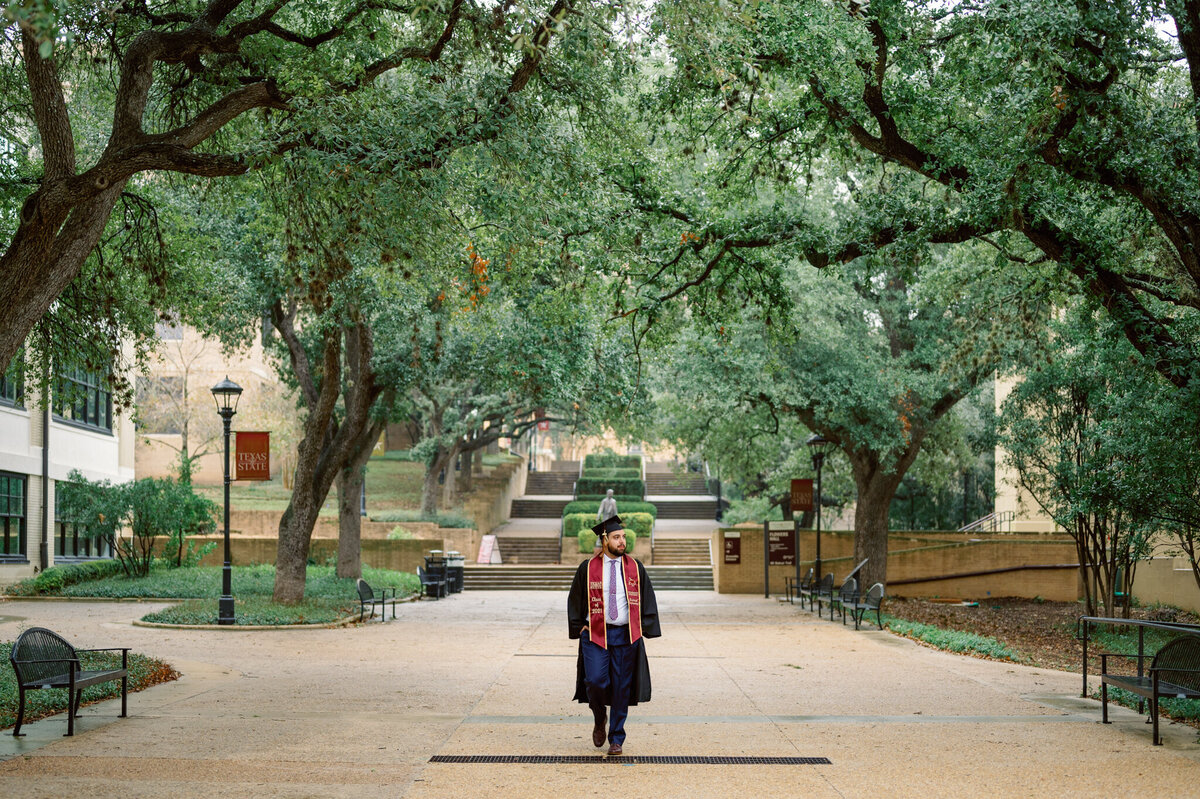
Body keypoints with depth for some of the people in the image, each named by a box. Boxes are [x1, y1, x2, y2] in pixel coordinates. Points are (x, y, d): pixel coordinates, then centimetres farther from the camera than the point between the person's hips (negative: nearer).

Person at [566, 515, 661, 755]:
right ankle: (599, 720, 17)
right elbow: (575, 599, 9)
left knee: (621, 688, 2)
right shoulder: (588, 568, 0)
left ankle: (616, 739, 14)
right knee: (595, 681, -14)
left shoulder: (635, 568, 4)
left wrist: (644, 628, 0)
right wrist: (579, 628, 2)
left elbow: (648, 600, 10)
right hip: (595, 634, -1)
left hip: (626, 636, 1)